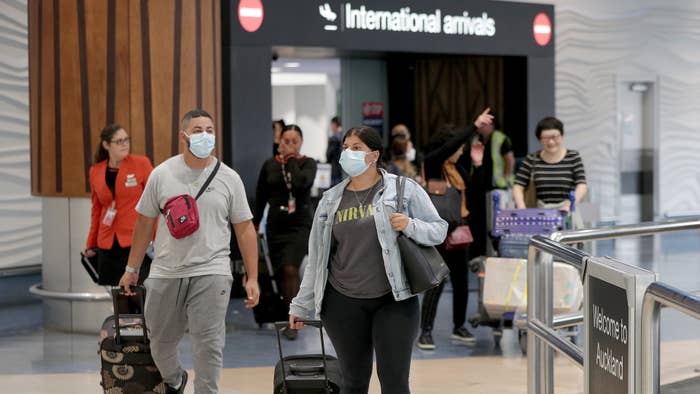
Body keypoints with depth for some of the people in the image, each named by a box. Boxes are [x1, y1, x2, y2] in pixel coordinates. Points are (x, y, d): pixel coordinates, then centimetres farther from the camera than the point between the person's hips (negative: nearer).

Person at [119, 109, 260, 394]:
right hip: (165, 273, 2)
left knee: (209, 345, -6)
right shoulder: (162, 175, 3)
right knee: (160, 341, 14)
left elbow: (245, 229, 4)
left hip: (210, 274, -2)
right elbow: (145, 222, 10)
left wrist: (252, 278, -1)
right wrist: (131, 269, 11)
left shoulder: (229, 178, 2)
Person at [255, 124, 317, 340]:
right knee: (281, 272, 6)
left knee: (290, 269, -17)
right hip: (276, 225, 4)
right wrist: (254, 225, 13)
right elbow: (261, 198, 13)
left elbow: (302, 182, -23)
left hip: (300, 224, -4)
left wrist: (291, 159, -11)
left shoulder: (307, 163, 0)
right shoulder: (270, 165, 6)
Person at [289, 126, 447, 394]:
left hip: (394, 301, -3)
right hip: (343, 304, 3)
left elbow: (438, 230, 2)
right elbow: (317, 258, 12)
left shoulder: (404, 190, 0)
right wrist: (302, 306, 11)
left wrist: (410, 226, -17)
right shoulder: (331, 199, 9)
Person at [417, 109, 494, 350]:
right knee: (436, 283, -7)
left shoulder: (457, 168, 11)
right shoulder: (432, 162, -9)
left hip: (457, 232, 7)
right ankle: (425, 332, -2)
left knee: (461, 281, 11)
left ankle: (459, 327, 23)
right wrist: (475, 126, -26)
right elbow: (449, 146, -25)